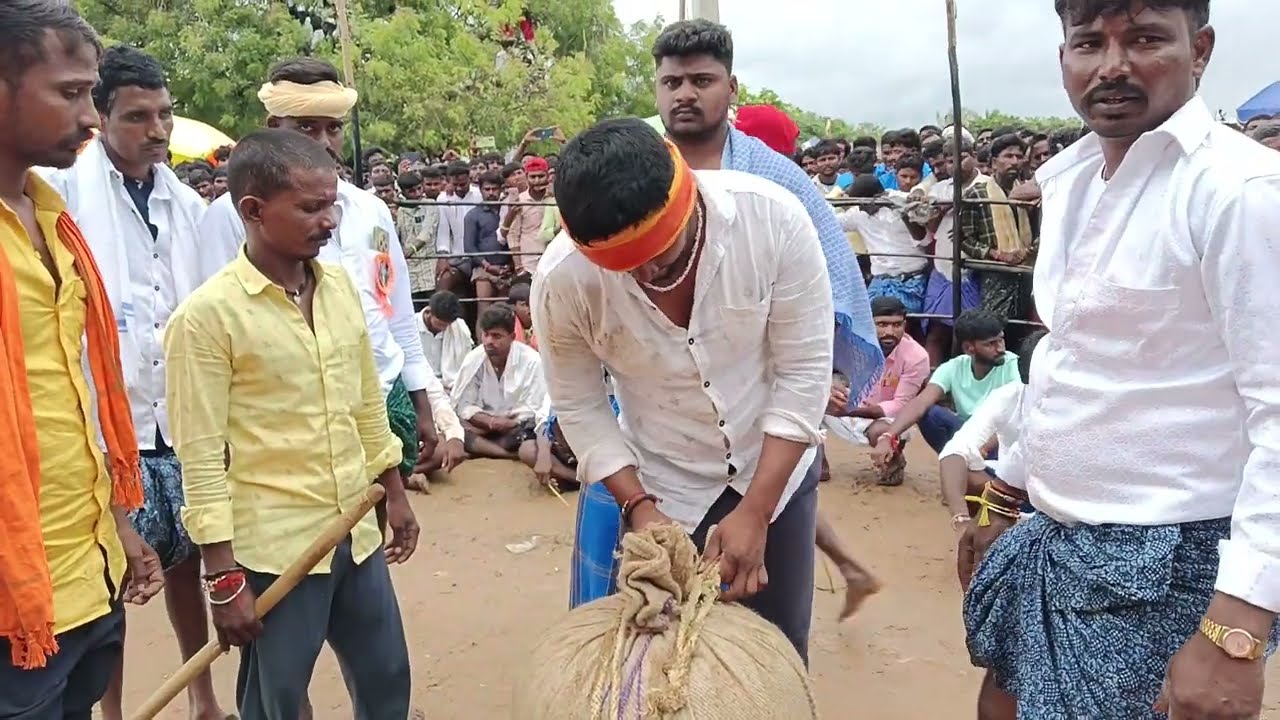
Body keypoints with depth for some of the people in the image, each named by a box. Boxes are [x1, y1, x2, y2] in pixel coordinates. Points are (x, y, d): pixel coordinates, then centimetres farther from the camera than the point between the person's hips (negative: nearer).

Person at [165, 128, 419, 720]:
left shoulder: (340, 285, 4)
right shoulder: (208, 314, -14)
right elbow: (201, 457, -14)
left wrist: (395, 493, 15)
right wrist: (223, 578, -13)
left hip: (355, 531, 6)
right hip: (272, 548, -5)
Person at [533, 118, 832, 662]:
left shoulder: (773, 217, -26)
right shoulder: (563, 279, -24)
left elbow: (805, 371, -18)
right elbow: (579, 408, -9)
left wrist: (754, 511, -20)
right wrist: (639, 506, -18)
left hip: (776, 471, 1)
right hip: (664, 489, 0)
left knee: (782, 651, 17)